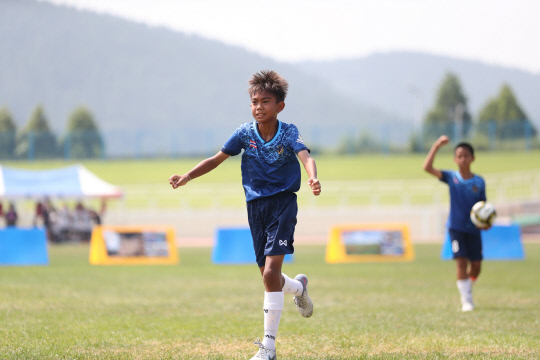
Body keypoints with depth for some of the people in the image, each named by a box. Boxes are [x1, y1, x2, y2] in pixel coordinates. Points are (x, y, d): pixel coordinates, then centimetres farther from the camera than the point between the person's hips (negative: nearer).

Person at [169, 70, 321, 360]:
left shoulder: (288, 133, -8)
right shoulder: (245, 133, 1)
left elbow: (306, 156, -25)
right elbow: (217, 159, 6)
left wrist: (313, 178, -47)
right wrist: (186, 177, -6)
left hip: (283, 203, -4)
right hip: (255, 205, 4)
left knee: (270, 272, -17)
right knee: (269, 278, 8)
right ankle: (298, 287, 46)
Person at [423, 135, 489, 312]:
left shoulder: (479, 182, 0)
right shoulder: (451, 177, -3)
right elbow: (427, 167, -14)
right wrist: (436, 146, -19)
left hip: (474, 229, 2)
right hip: (456, 226, -2)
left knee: (476, 265, 5)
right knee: (461, 261, -11)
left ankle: (467, 289, 34)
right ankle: (466, 300, -5)